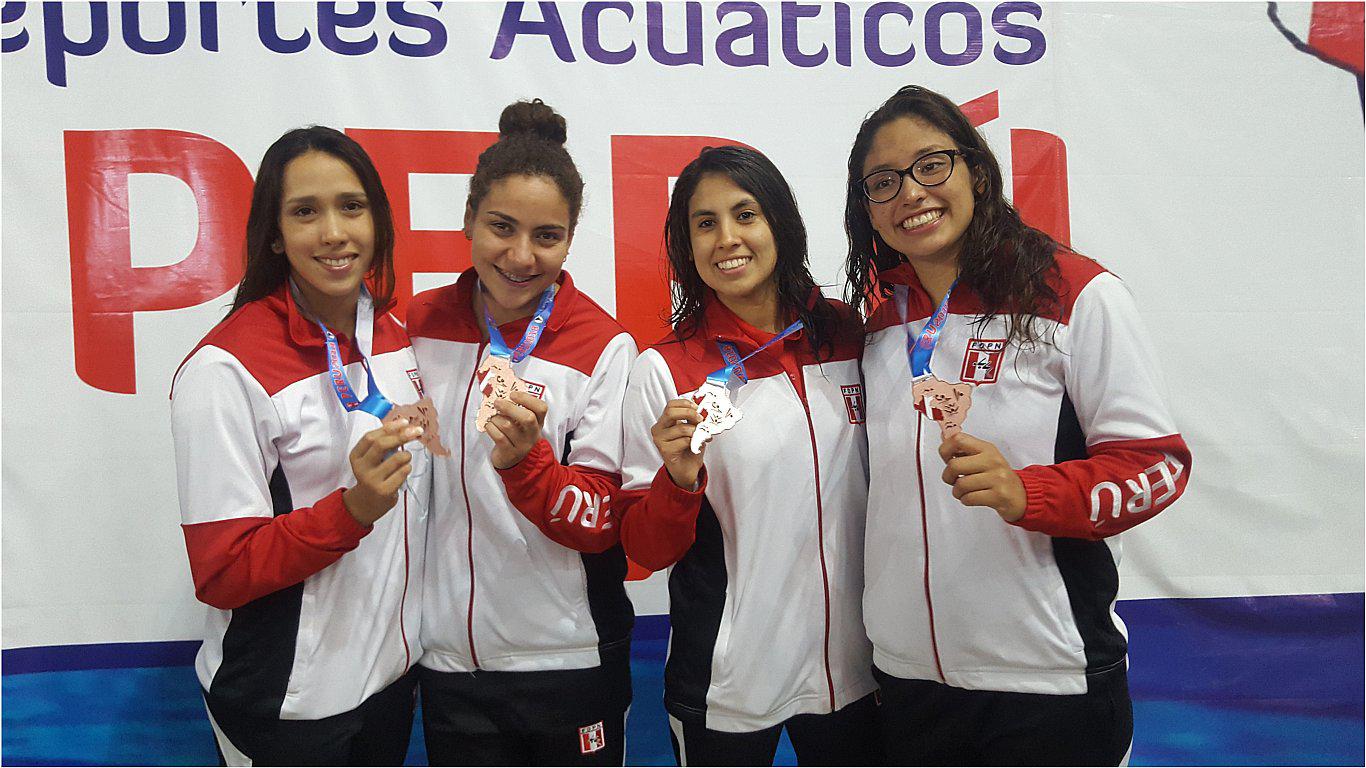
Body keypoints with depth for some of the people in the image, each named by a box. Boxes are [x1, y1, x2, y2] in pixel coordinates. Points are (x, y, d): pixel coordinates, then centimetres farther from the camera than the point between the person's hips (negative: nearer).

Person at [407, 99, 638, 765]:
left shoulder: (604, 348, -11)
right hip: (450, 659, 3)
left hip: (569, 660, -2)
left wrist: (523, 460, -28)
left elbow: (602, 523, -14)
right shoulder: (419, 324, -1)